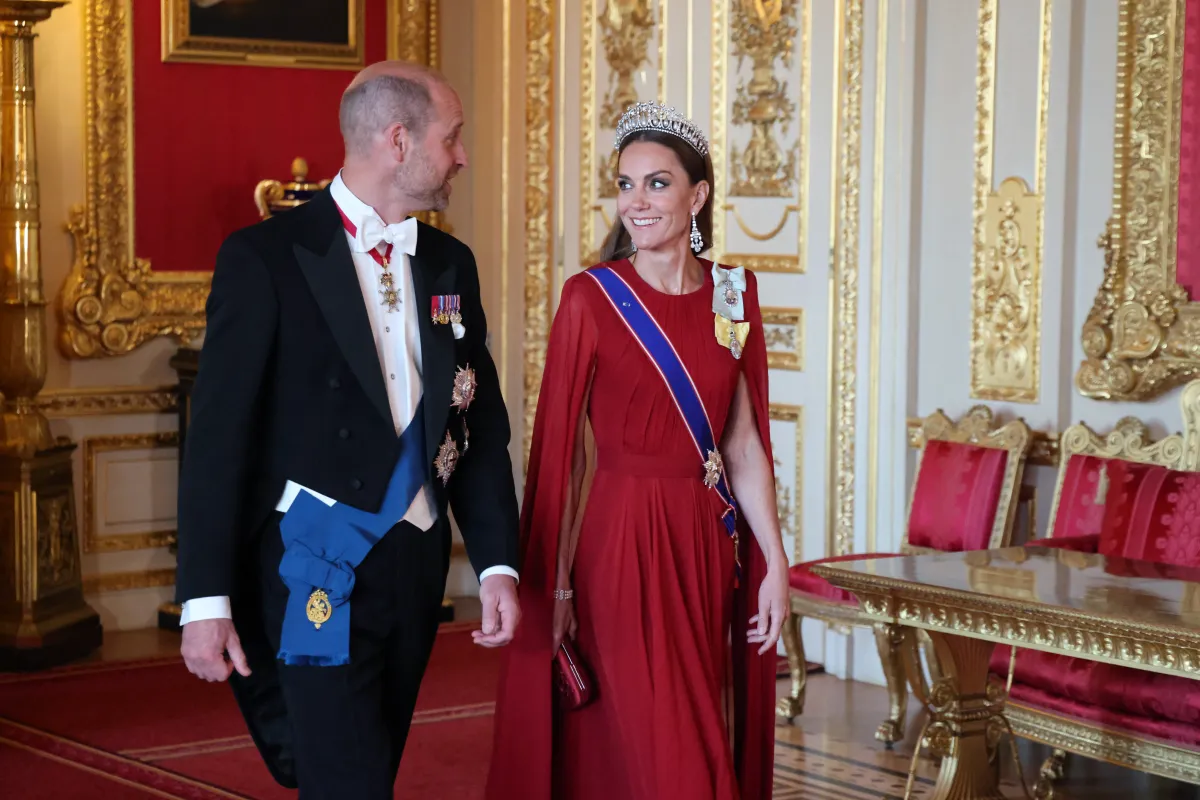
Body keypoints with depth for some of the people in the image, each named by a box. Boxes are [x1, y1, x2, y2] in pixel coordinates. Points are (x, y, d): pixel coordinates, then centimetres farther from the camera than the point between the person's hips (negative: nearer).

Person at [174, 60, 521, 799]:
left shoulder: (451, 264, 10)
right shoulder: (266, 257, -8)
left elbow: (483, 425, 11)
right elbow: (219, 437, -10)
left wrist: (497, 564, 1)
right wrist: (206, 599, -14)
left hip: (416, 569, 6)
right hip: (318, 571, -6)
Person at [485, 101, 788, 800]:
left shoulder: (734, 295, 5)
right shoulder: (590, 298, -7)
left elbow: (744, 444, 7)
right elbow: (561, 452, -7)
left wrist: (775, 563, 3)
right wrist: (556, 585, -10)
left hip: (707, 547, 4)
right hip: (619, 544, -4)